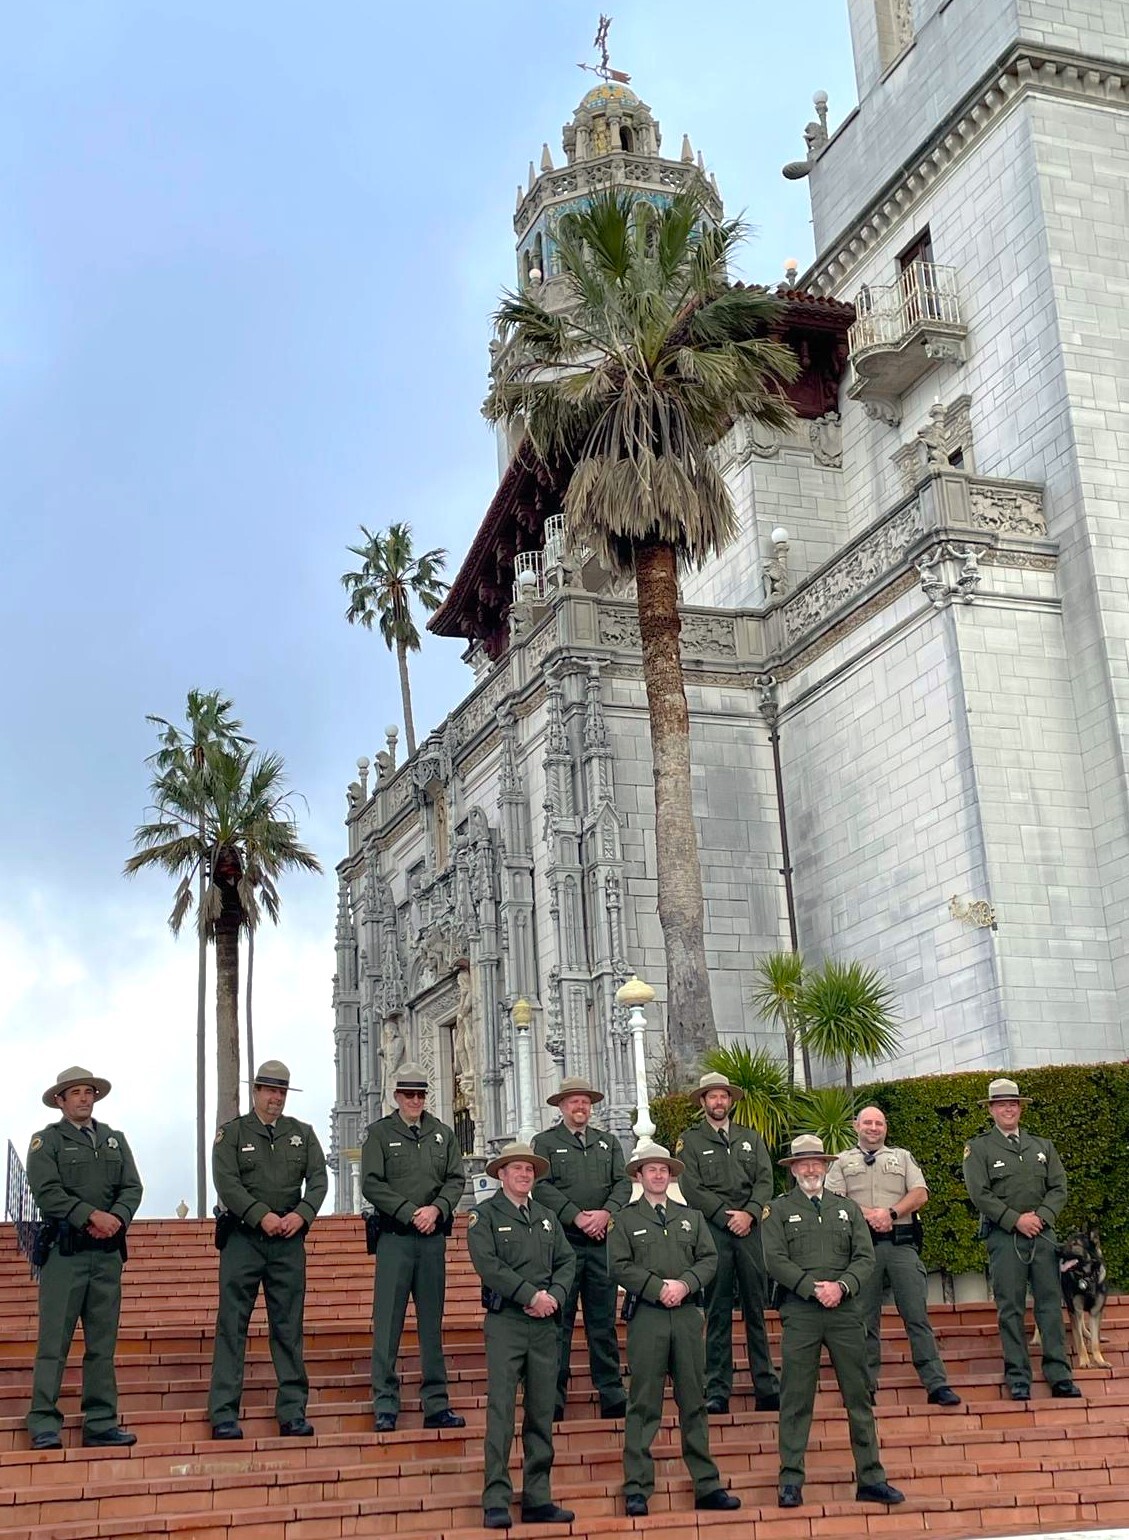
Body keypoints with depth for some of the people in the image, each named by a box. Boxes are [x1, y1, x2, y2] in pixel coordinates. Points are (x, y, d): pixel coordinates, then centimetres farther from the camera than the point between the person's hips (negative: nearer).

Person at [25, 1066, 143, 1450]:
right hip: (64, 1251, -5)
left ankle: (101, 1423, 10)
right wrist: (92, 1216, -17)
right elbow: (47, 1192, -10)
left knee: (103, 1342, 6)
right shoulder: (46, 1141, 3)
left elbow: (132, 1188, 8)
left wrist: (116, 1218, -11)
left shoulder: (115, 1140, 17)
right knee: (54, 1341, -7)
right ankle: (44, 1426, -4)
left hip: (107, 1252, 5)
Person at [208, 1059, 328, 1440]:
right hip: (243, 1238, -3)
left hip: (289, 1241, 3)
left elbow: (319, 1179, 6)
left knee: (289, 1327, 5)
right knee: (232, 1325, -3)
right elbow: (226, 1183, -8)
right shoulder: (232, 1133, 4)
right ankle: (223, 1415, 1)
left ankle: (292, 1413, 10)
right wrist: (262, 1216, -16)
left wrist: (302, 1214, -11)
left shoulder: (302, 1133, 14)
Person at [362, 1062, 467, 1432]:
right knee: (388, 1323, -4)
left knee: (432, 1322, 7)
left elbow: (456, 1179, 9)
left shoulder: (442, 1134, 13)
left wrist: (437, 1208, -9)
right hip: (394, 1236, -3)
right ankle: (385, 1408, 1)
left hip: (433, 1236, 3)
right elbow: (371, 1184, -5)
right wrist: (410, 1213, -11)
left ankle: (436, 1405, 12)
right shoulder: (380, 1133, 3)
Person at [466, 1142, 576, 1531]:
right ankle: (496, 1502, -7)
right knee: (501, 1411, -8)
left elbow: (567, 1261, 11)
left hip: (545, 1324, 5)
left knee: (542, 1413, 6)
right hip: (505, 1322, -5)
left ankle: (537, 1499, 12)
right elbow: (488, 1264, -11)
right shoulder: (484, 1215, 1)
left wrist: (554, 1295, -8)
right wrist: (531, 1295, -15)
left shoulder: (547, 1217, 17)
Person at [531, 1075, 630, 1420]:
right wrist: (577, 1217, -14)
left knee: (603, 1321, 5)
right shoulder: (545, 1142, 6)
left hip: (601, 1241, 3)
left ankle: (612, 1395, 9)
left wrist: (605, 1213, -10)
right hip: (562, 1240, -3)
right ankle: (553, 1398, 4)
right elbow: (542, 1187, -6)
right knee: (558, 1322, -1)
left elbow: (623, 1184, 8)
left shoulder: (608, 1143, 18)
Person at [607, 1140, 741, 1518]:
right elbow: (620, 1266, -4)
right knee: (643, 1405, -3)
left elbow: (709, 1259, 7)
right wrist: (659, 1287, -12)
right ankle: (637, 1490, 0)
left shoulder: (691, 1217, 16)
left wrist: (685, 1284, -10)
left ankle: (706, 1485, 11)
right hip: (646, 1316, -3)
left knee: (694, 1402, 6)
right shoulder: (625, 1220, 6)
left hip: (687, 1315, 3)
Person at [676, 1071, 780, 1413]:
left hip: (749, 1227, 3)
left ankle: (766, 1387, 8)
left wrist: (749, 1213, -8)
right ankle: (717, 1391, 2)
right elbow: (691, 1188, -2)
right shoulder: (690, 1141, 7)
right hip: (713, 1229, -2)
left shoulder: (751, 1138, 17)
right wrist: (725, 1216, -9)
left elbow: (765, 1180, 8)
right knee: (718, 1313, -1)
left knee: (756, 1308, 4)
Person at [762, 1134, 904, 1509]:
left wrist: (841, 1286, -10)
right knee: (796, 1398, -2)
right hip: (799, 1311, -2)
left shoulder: (847, 1208, 16)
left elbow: (865, 1258, 7)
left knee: (859, 1396, 4)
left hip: (845, 1309, 3)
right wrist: (814, 1288, -12)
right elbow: (775, 1260, -3)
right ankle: (790, 1481, 4)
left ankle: (870, 1479, 10)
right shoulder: (778, 1210, 8)